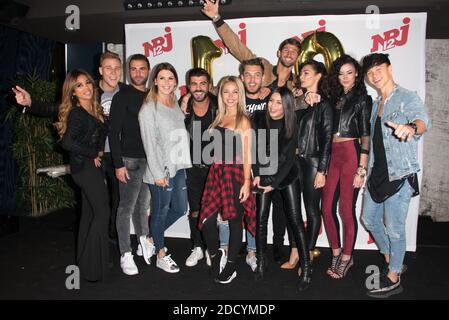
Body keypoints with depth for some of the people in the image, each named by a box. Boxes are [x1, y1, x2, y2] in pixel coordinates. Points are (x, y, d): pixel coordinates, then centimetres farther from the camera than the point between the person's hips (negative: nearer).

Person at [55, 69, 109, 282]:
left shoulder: (95, 109, 9)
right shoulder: (76, 113, -15)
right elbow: (68, 143, -25)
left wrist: (98, 152, -1)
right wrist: (93, 154, -15)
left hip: (91, 166, 8)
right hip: (85, 167, -8)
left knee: (89, 214, 14)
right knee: (102, 213, -7)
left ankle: (84, 262, 26)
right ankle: (92, 267, 1)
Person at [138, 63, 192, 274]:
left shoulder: (176, 105, 11)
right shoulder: (149, 108, -10)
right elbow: (150, 143, -14)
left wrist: (184, 162, 8)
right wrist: (158, 174, -16)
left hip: (179, 166, 8)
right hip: (161, 170, -7)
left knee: (180, 209, 14)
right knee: (161, 211, 6)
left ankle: (152, 237, 36)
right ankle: (161, 255, 25)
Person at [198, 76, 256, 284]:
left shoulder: (243, 120, -2)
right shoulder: (218, 118, 14)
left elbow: (246, 154, -7)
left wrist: (246, 181, -12)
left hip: (235, 173, -4)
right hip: (216, 172, 5)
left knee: (235, 220, 5)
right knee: (207, 220, -2)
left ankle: (231, 265, 22)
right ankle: (215, 254, 26)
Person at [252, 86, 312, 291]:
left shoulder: (292, 126, -11)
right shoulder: (260, 122, -6)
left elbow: (289, 158, -12)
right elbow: (256, 150, -1)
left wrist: (274, 183, -16)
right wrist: (256, 175, -12)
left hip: (287, 176, -2)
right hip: (264, 175, 2)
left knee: (295, 219, -6)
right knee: (261, 218, -2)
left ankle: (306, 268, 0)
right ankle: (261, 262, 13)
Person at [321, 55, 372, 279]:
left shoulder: (362, 99, 0)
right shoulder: (334, 97, 16)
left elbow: (365, 136, -6)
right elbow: (328, 129, 13)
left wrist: (362, 169, -12)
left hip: (351, 154, -5)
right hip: (331, 154, 6)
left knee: (346, 210, -1)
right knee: (326, 208, 5)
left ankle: (346, 257, 16)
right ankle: (336, 253, 22)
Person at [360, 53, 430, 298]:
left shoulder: (407, 98, -10)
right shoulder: (376, 104, 14)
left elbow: (422, 118, -31)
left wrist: (412, 127, -54)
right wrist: (367, 170, 14)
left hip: (399, 175, -8)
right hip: (377, 173, 8)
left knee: (394, 228, -1)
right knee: (369, 219, 16)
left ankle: (393, 279, 18)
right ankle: (391, 261, 38)